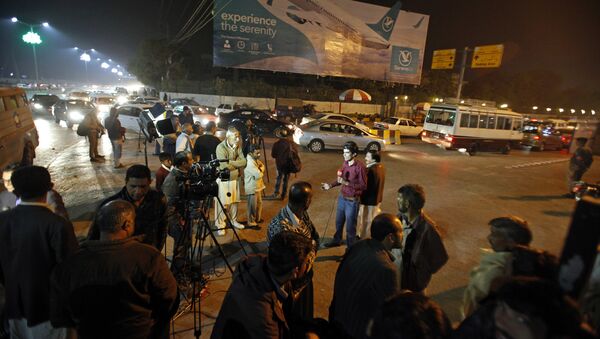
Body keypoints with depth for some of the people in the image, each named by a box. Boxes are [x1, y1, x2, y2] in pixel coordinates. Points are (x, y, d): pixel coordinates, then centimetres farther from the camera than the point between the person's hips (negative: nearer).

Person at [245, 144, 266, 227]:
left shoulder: (256, 159, 2)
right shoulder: (249, 163, -29)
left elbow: (262, 165, 14)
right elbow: (259, 175, -30)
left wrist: (260, 169, -7)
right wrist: (261, 171, -10)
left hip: (257, 186, 10)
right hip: (252, 188, -10)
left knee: (259, 203, 23)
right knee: (252, 206, 5)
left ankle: (258, 218, 40)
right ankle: (251, 222, 20)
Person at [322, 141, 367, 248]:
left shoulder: (360, 167, -22)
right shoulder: (345, 163, -2)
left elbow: (363, 186, -21)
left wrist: (347, 183, -27)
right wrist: (330, 185, 1)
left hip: (352, 201, -7)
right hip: (342, 197, 7)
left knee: (350, 226, 9)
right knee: (338, 221, 24)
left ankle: (351, 247, 31)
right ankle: (336, 240, 47)